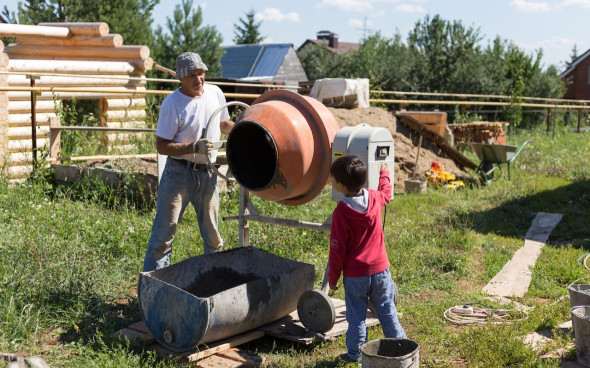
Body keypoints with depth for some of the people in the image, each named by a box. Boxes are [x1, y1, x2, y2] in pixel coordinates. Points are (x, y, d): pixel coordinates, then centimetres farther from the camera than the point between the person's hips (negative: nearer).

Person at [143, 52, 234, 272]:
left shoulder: (215, 93, 4)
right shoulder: (172, 104, -13)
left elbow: (223, 124, 22)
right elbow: (161, 146, -13)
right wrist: (194, 147, -25)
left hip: (208, 173, 5)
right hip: (179, 173, -5)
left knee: (212, 237, 13)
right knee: (164, 233, -2)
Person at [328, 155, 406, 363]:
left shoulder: (341, 213, -19)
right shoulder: (375, 198, -6)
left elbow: (337, 249, -14)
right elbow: (386, 192, 22)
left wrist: (333, 277, -2)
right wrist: (384, 173, 42)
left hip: (355, 275, -4)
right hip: (380, 268, 4)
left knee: (356, 315, 9)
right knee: (387, 311, 16)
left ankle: (355, 354, 17)